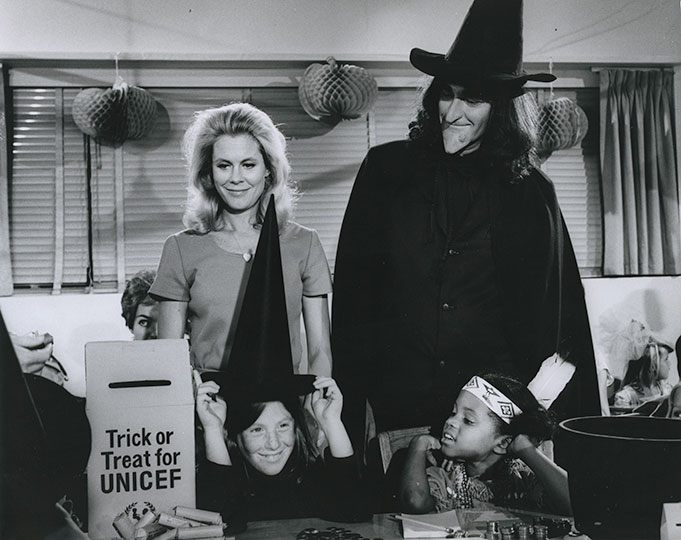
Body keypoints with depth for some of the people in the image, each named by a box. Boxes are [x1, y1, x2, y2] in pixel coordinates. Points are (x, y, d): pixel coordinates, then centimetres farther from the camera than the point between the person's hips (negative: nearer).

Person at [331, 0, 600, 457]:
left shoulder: (531, 191, 1)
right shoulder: (387, 169, 0)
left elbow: (555, 308, 8)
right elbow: (353, 286, 1)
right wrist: (350, 396, -3)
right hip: (398, 397, 0)